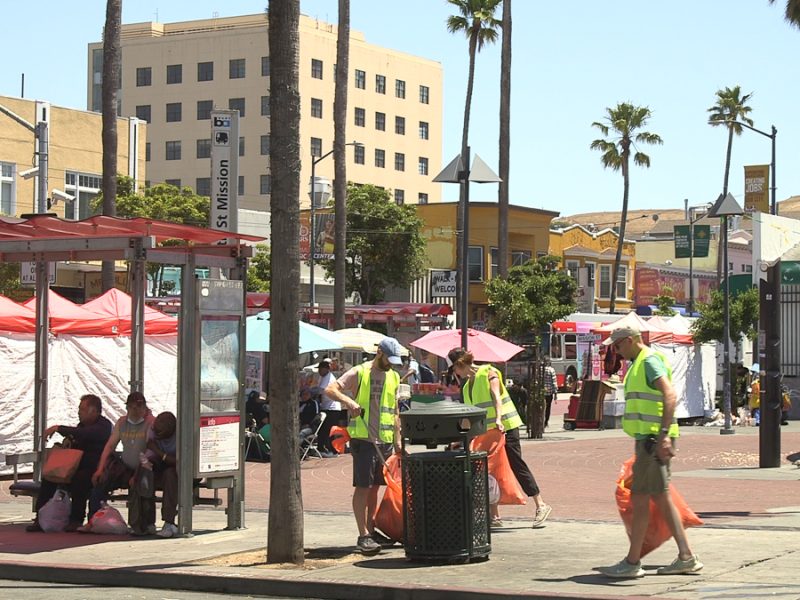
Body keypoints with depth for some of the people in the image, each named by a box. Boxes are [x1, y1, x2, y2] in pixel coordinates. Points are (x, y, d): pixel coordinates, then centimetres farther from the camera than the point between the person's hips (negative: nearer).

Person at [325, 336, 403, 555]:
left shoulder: (393, 377, 13)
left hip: (384, 440, 6)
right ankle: (363, 535, -7)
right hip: (363, 438, -6)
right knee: (363, 486, -7)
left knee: (375, 486, 12)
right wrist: (348, 401, -32)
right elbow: (330, 389, -15)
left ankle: (371, 530, 20)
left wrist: (397, 440, 16)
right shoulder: (360, 372, -5)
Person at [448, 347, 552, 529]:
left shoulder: (488, 372, -7)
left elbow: (496, 396, -20)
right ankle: (494, 516, 9)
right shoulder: (467, 386, 16)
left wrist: (499, 419, -35)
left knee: (516, 465, -9)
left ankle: (541, 506, -3)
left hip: (505, 427, -8)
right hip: (486, 431, 8)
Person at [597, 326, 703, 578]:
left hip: (653, 440, -11)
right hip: (648, 439, 11)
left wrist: (664, 434, -31)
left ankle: (632, 563, -2)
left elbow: (670, 395, -24)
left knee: (639, 499, -6)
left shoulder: (650, 360, -11)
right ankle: (686, 557, 12)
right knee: (661, 499, 11)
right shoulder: (639, 364, 21)